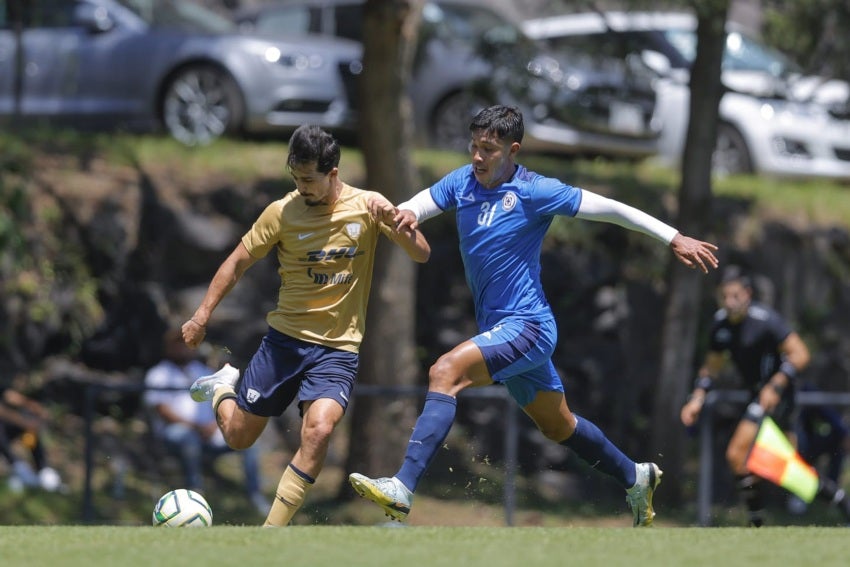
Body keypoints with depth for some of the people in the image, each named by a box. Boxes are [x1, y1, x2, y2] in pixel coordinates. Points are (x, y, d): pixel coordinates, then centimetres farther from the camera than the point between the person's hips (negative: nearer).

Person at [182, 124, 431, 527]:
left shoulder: (368, 207, -6)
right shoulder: (282, 212, -5)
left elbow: (422, 255, -8)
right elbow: (238, 262, 5)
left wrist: (407, 229, -30)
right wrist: (203, 315, -1)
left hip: (338, 347, -1)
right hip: (285, 338, 1)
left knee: (319, 429, -26)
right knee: (237, 437, 8)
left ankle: (272, 531, -16)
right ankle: (222, 388, 43)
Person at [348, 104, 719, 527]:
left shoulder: (534, 191, -13)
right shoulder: (462, 182, 5)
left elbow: (611, 209, -11)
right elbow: (419, 206, -6)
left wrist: (674, 239, -14)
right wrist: (401, 214, -31)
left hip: (527, 327, -8)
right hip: (500, 329, 8)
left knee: (446, 372, -28)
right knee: (559, 427, 23)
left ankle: (403, 490, -36)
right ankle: (635, 478, 44)